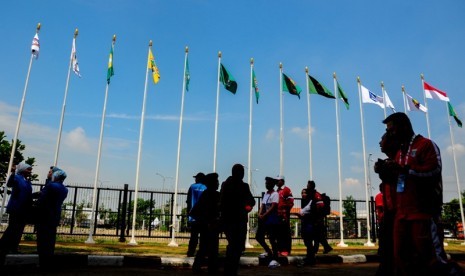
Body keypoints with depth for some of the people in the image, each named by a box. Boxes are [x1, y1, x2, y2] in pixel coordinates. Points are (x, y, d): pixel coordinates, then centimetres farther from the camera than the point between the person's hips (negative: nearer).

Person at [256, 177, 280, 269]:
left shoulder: (275, 194, -9)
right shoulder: (265, 194, 15)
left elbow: (273, 207, -17)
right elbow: (262, 205, 11)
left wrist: (264, 215, -19)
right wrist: (260, 214, -6)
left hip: (272, 220, -9)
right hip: (264, 219, 9)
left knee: (272, 239, -7)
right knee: (258, 236, 13)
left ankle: (275, 259, -2)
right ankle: (268, 251, 31)